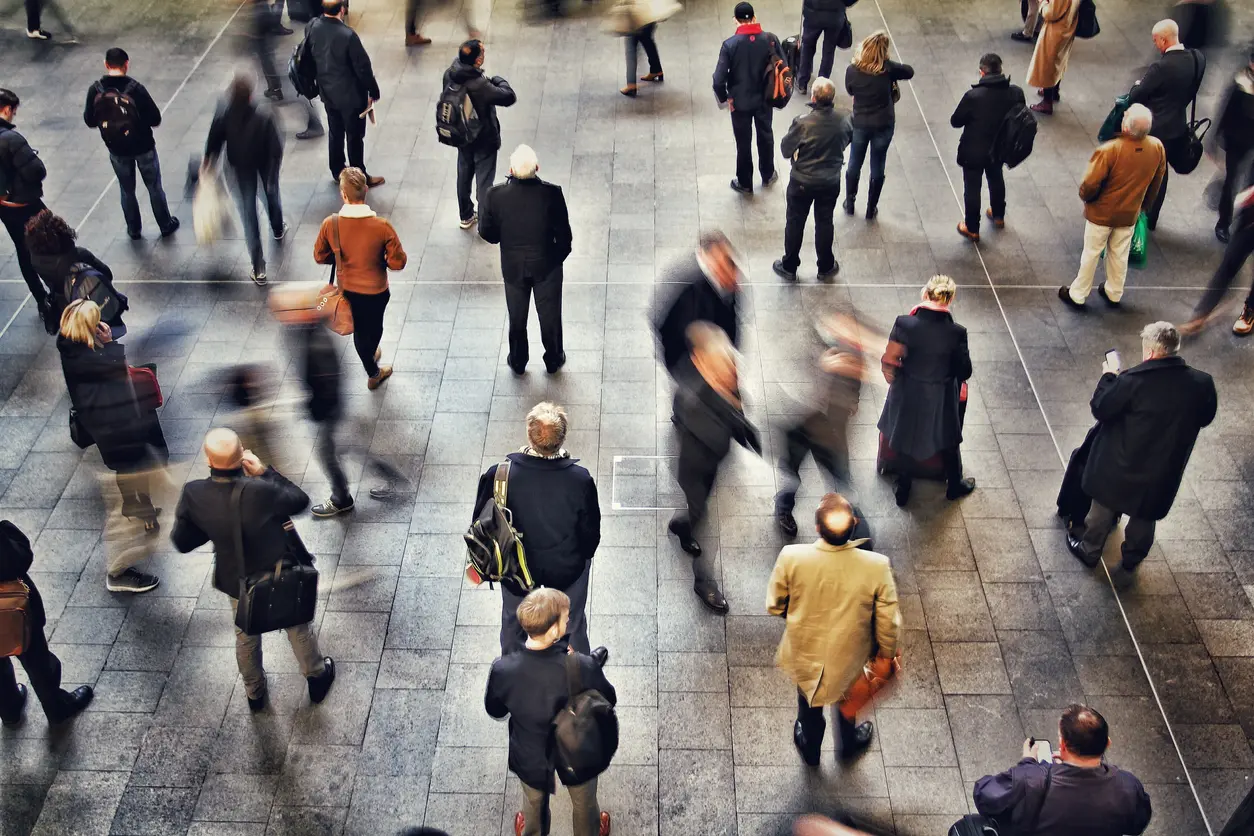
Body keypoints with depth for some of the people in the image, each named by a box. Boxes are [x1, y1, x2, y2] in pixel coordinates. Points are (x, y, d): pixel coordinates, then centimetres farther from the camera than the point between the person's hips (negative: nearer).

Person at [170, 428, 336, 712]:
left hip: (237, 581, 2)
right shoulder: (262, 490, -38)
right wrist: (264, 471, -15)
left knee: (246, 637, 31)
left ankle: (254, 693, 53)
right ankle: (317, 678, 51)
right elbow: (300, 501, -17)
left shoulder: (194, 495, -28)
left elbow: (181, 542, -12)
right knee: (298, 628, 28)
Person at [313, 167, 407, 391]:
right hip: (375, 290, -3)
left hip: (346, 288, 3)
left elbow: (320, 257, -8)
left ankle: (373, 372, 50)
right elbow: (398, 262, -21)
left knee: (358, 328, 28)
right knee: (374, 327, 26)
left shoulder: (330, 224, -23)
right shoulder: (382, 226, -30)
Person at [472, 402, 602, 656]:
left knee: (513, 624, 32)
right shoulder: (581, 479, -30)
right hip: (568, 567, -1)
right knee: (573, 625, 28)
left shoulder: (498, 475, -30)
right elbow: (591, 532, -14)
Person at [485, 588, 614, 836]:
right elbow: (609, 701, -14)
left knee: (534, 802, 35)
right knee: (584, 802, 33)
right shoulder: (583, 667, -36)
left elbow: (495, 711, -9)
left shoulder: (503, 670, -31)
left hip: (530, 757, 1)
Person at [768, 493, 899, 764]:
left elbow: (774, 605, -13)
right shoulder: (876, 566, -30)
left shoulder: (791, 558, -31)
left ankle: (810, 748, 59)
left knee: (809, 704, 32)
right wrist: (886, 653, 4)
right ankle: (847, 743, 61)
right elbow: (888, 620, -17)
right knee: (846, 700, 34)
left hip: (804, 652, 0)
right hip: (849, 657, 0)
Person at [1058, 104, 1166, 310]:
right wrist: (1144, 205, 18)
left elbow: (1091, 183, -24)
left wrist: (1085, 197, 0)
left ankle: (1077, 295, 28)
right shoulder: (1157, 148, -16)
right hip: (1129, 214, 4)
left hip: (1102, 212, -4)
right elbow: (1157, 183, 1)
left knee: (1091, 254, 14)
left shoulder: (1110, 150, -33)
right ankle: (1114, 293, 41)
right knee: (1119, 255, 23)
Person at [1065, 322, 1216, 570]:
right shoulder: (1202, 383, -15)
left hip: (1123, 466, -3)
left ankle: (1089, 550, 39)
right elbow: (1205, 417, 3)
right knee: (1145, 515, 26)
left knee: (1104, 508, 22)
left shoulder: (1133, 380, -27)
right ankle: (1132, 556, 45)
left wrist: (1109, 377, -2)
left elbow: (1100, 409, -16)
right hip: (1165, 472, 3)